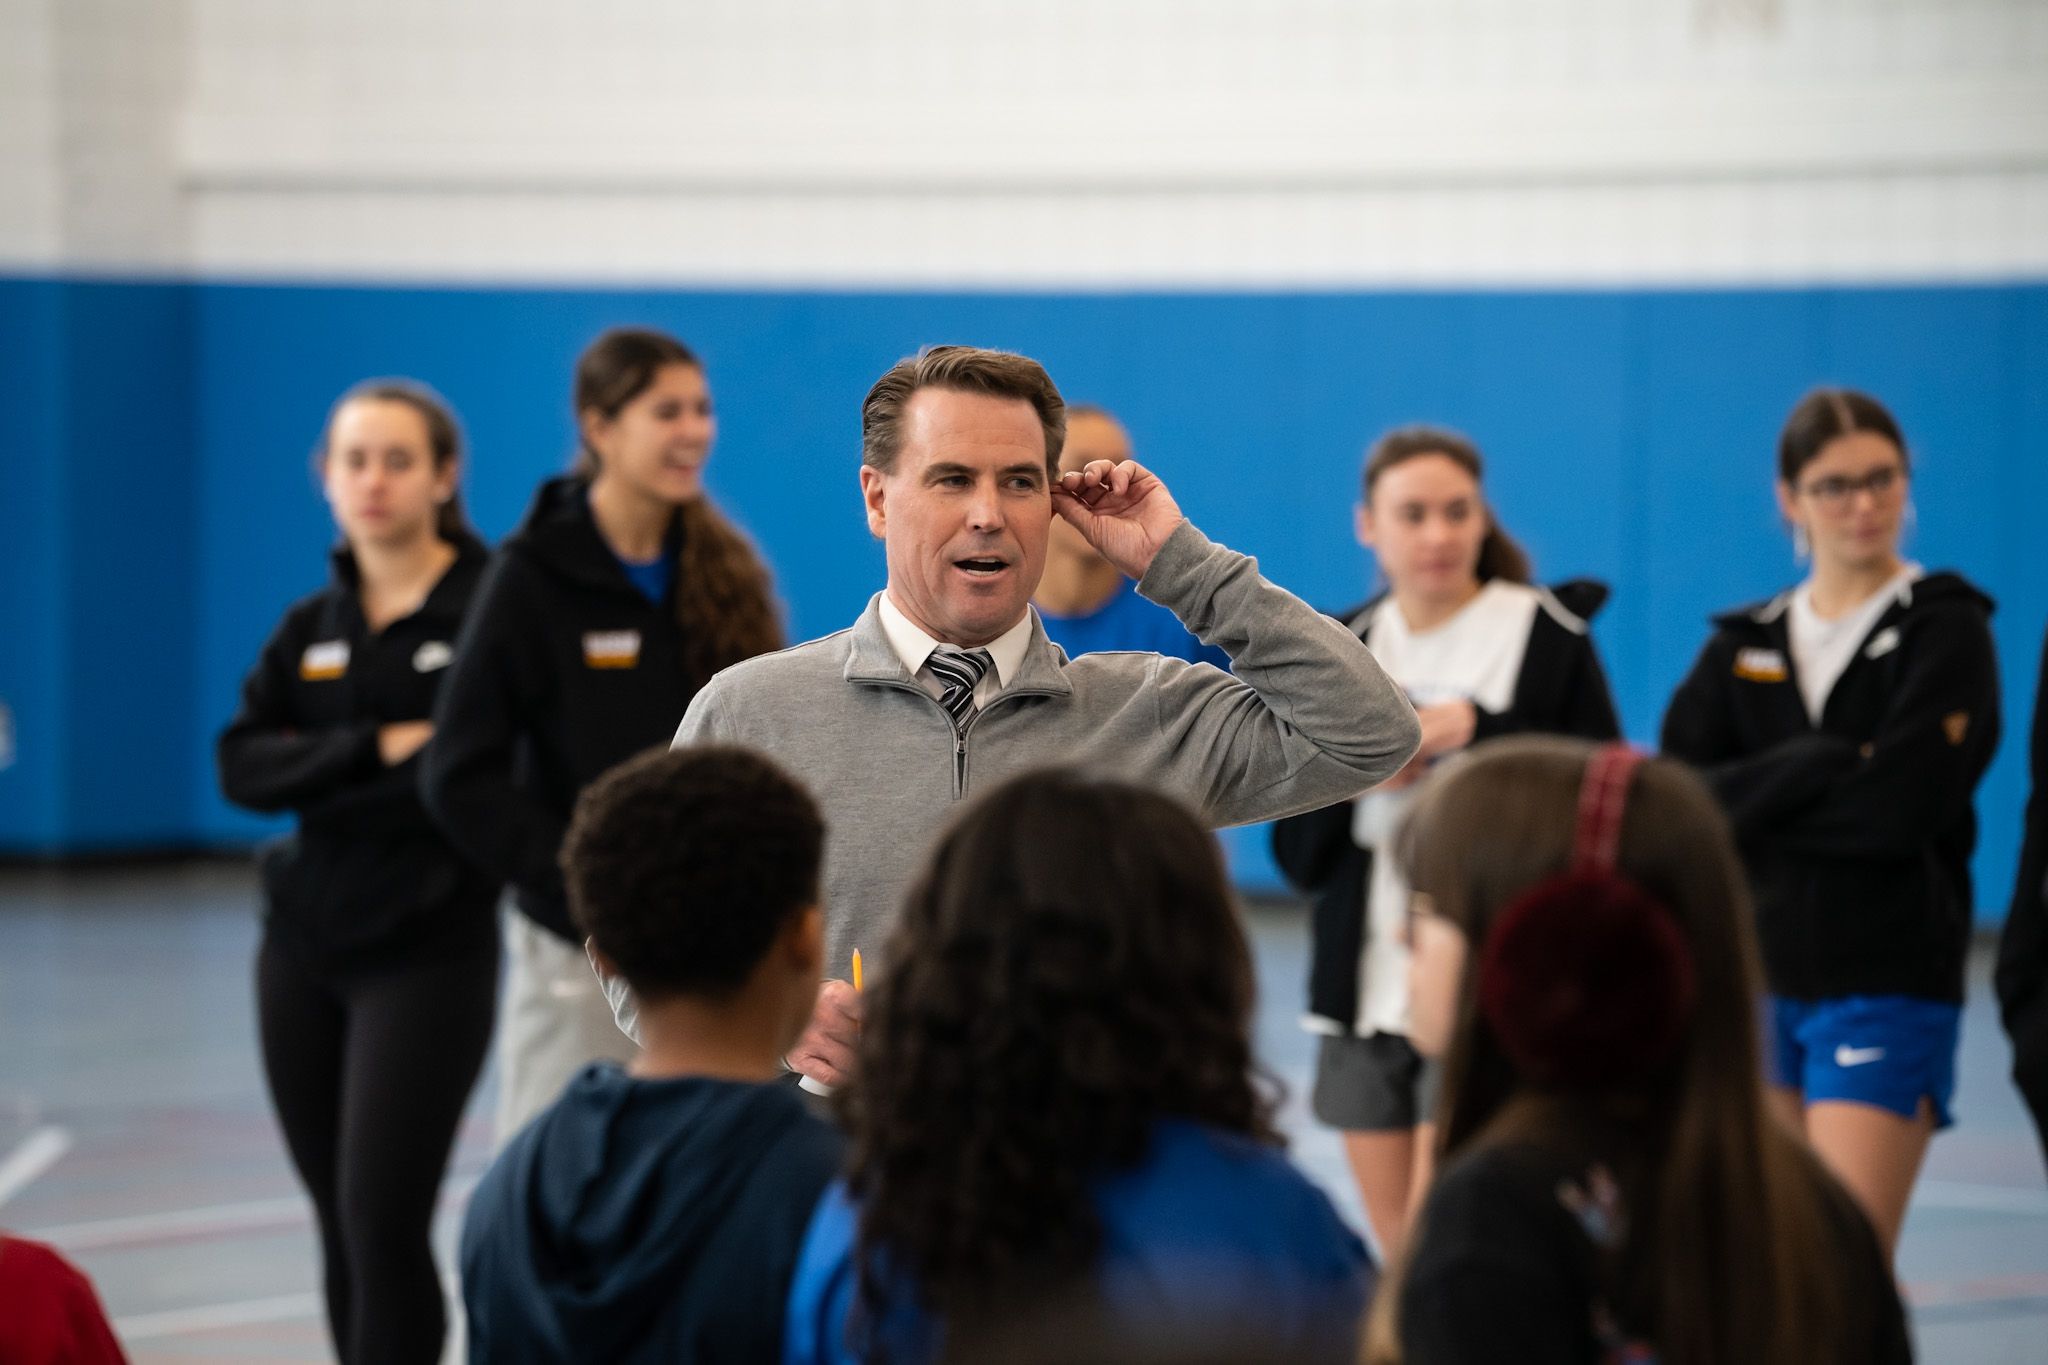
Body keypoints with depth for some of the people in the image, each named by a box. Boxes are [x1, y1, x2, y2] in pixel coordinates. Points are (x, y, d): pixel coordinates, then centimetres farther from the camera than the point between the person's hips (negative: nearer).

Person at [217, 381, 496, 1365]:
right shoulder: (311, 630, 12)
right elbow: (241, 766, -2)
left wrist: (321, 785, -11)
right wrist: (374, 750, -16)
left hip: (429, 949, -6)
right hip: (305, 950, 6)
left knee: (383, 1218, -13)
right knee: (341, 1223, 9)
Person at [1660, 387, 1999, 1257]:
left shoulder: (1945, 630, -3)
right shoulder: (1743, 646, 10)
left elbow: (1901, 806, -16)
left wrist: (1752, 801, -7)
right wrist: (1817, 767, -15)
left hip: (1887, 990, -5)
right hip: (1757, 979, 5)